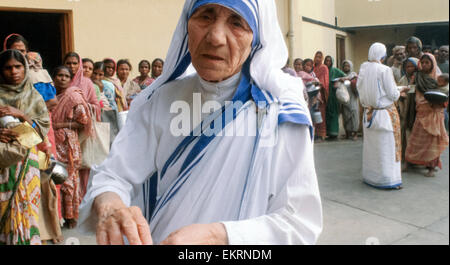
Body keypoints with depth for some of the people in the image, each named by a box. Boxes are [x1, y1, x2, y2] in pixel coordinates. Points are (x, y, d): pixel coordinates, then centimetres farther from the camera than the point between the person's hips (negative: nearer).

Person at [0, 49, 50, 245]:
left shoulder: (34, 97, 8)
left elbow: (44, 128, 0)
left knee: (24, 203, -4)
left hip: (25, 157, 0)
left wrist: (20, 114, -12)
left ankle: (26, 239, 7)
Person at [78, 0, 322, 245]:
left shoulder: (281, 112, -19)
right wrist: (108, 205, -34)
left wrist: (215, 236, -36)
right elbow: (114, 175, -12)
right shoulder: (160, 100, -9)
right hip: (158, 237, 3)